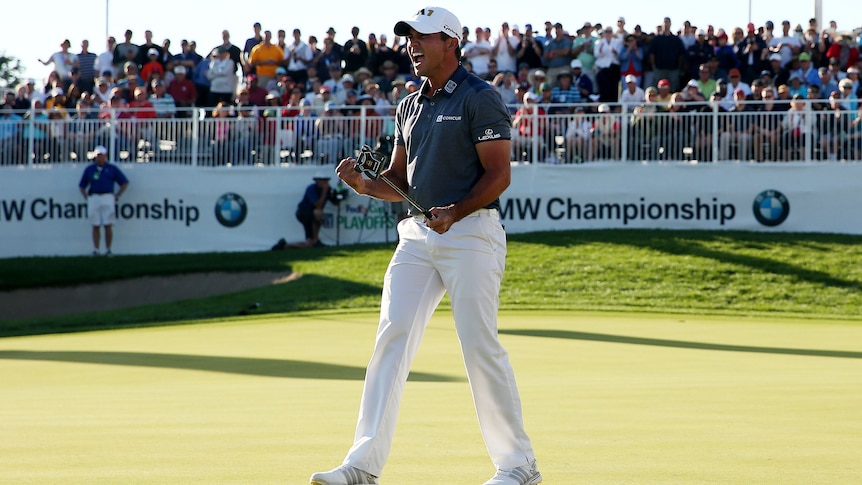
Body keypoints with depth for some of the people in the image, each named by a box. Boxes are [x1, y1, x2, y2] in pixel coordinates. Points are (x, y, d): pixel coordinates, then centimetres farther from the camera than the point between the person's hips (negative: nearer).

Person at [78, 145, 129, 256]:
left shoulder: (112, 169, 8)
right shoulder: (89, 169, 13)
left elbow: (125, 183, 12)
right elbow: (82, 186, 20)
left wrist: (117, 196, 3)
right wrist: (86, 197, 5)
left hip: (108, 198, -2)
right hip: (93, 199, 2)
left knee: (108, 226, -6)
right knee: (96, 226, -1)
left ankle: (108, 250, -1)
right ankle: (95, 250, 2)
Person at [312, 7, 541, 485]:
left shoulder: (479, 98, -6)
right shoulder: (411, 105, 18)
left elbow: (499, 174, -11)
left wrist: (455, 212, -25)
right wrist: (366, 184, -1)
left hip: (471, 233, -7)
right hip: (417, 235, 7)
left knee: (479, 345, -7)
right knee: (391, 339, -3)